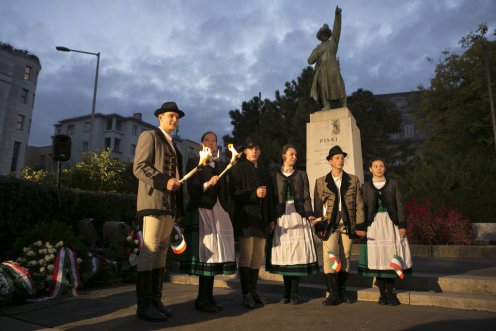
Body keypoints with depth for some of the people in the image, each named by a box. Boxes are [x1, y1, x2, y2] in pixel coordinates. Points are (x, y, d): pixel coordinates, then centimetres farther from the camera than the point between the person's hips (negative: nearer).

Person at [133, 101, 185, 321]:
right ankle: (144, 305, -2)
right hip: (154, 200, -8)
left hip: (170, 203, 8)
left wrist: (179, 207, 12)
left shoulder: (173, 144, 25)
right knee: (150, 250, -8)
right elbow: (139, 167, -9)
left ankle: (155, 301, 11)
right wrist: (163, 182, -21)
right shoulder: (149, 136, 3)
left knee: (162, 251, 6)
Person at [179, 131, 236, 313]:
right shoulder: (193, 162, 5)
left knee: (214, 252, 3)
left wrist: (226, 212, 12)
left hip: (219, 211, 5)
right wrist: (207, 184, -20)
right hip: (202, 210, -5)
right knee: (205, 251, -9)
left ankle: (208, 297, 10)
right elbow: (192, 190, -4)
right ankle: (202, 299, -1)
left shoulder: (221, 165, 20)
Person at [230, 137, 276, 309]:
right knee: (246, 256, -6)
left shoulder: (264, 172, 21)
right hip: (245, 218, -6)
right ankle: (246, 294, 0)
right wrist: (254, 193, -18)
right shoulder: (238, 168, 3)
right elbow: (234, 193, -7)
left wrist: (271, 219, 15)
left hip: (261, 219, 6)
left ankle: (253, 291, 18)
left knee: (258, 258, 8)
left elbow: (270, 197, 20)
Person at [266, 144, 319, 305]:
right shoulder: (275, 176, 9)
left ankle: (294, 293, 4)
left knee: (298, 252, -3)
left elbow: (306, 196, 6)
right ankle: (286, 292, 13)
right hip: (282, 217, 0)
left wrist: (309, 213, -8)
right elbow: (273, 198, 5)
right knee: (283, 253, 2)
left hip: (298, 216, 0)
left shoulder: (301, 174, 12)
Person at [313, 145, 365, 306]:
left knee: (345, 258, 6)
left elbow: (359, 204, 8)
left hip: (347, 224, 2)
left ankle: (342, 291, 19)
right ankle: (332, 293, -4)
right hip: (329, 223, -1)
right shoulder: (321, 181, 9)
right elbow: (317, 205, 6)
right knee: (330, 257, -12)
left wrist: (359, 225, 0)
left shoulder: (353, 180, 12)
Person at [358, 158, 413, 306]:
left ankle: (390, 293, 7)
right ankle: (382, 293, 9)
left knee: (391, 256, -3)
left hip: (391, 223, 0)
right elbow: (364, 208, 8)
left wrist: (402, 225, -4)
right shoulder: (366, 186, 9)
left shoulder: (393, 183, 9)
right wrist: (362, 227, 1)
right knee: (377, 256, -1)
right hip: (374, 224, 0)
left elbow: (400, 205, 5)